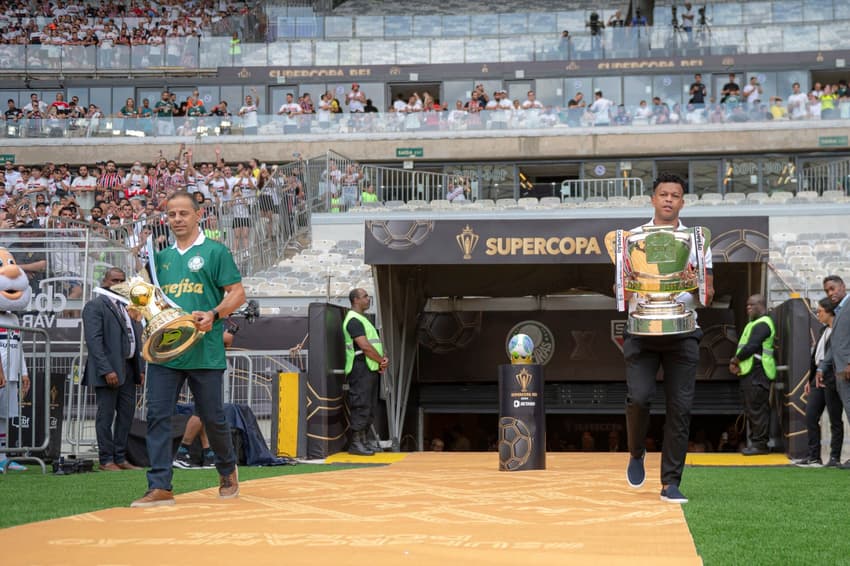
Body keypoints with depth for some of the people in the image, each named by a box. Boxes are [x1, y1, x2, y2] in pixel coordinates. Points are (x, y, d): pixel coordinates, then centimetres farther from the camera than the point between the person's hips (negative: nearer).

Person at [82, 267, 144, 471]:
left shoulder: (128, 307, 19)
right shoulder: (95, 306, -5)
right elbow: (94, 341, -13)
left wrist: (141, 368, 11)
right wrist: (106, 370, -19)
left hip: (129, 369, 7)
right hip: (108, 371, -7)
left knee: (126, 415, 8)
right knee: (106, 416, -2)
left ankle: (120, 458, 15)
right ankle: (106, 460, 3)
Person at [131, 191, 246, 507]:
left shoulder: (215, 252, 2)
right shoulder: (161, 257, 17)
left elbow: (237, 293, -2)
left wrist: (214, 315, -19)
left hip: (205, 352, -4)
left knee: (212, 418, 5)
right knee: (157, 415, -5)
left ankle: (228, 471, 31)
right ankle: (160, 487, -3)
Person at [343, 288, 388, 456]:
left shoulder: (363, 320, 21)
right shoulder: (353, 320, -12)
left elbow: (375, 343, 19)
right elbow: (365, 346, -19)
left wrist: (383, 358, 1)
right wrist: (381, 360, -9)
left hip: (372, 369, 10)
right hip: (361, 368, -10)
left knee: (369, 407, 12)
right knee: (361, 406, -10)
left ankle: (363, 441, 17)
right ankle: (355, 444, -8)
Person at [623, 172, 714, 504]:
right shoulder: (634, 237, 9)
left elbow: (707, 297, 8)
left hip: (682, 332, 1)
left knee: (680, 407, -3)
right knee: (639, 398, -12)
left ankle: (670, 483, 2)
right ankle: (636, 454, 18)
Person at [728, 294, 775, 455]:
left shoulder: (762, 324, -11)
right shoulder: (754, 324, 24)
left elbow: (751, 347, -20)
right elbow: (744, 346, 23)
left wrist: (735, 360, -7)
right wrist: (736, 362, 6)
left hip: (757, 372, -11)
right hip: (750, 372, 11)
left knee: (757, 409, -10)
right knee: (751, 409, 12)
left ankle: (760, 444, -10)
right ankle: (756, 442, 16)